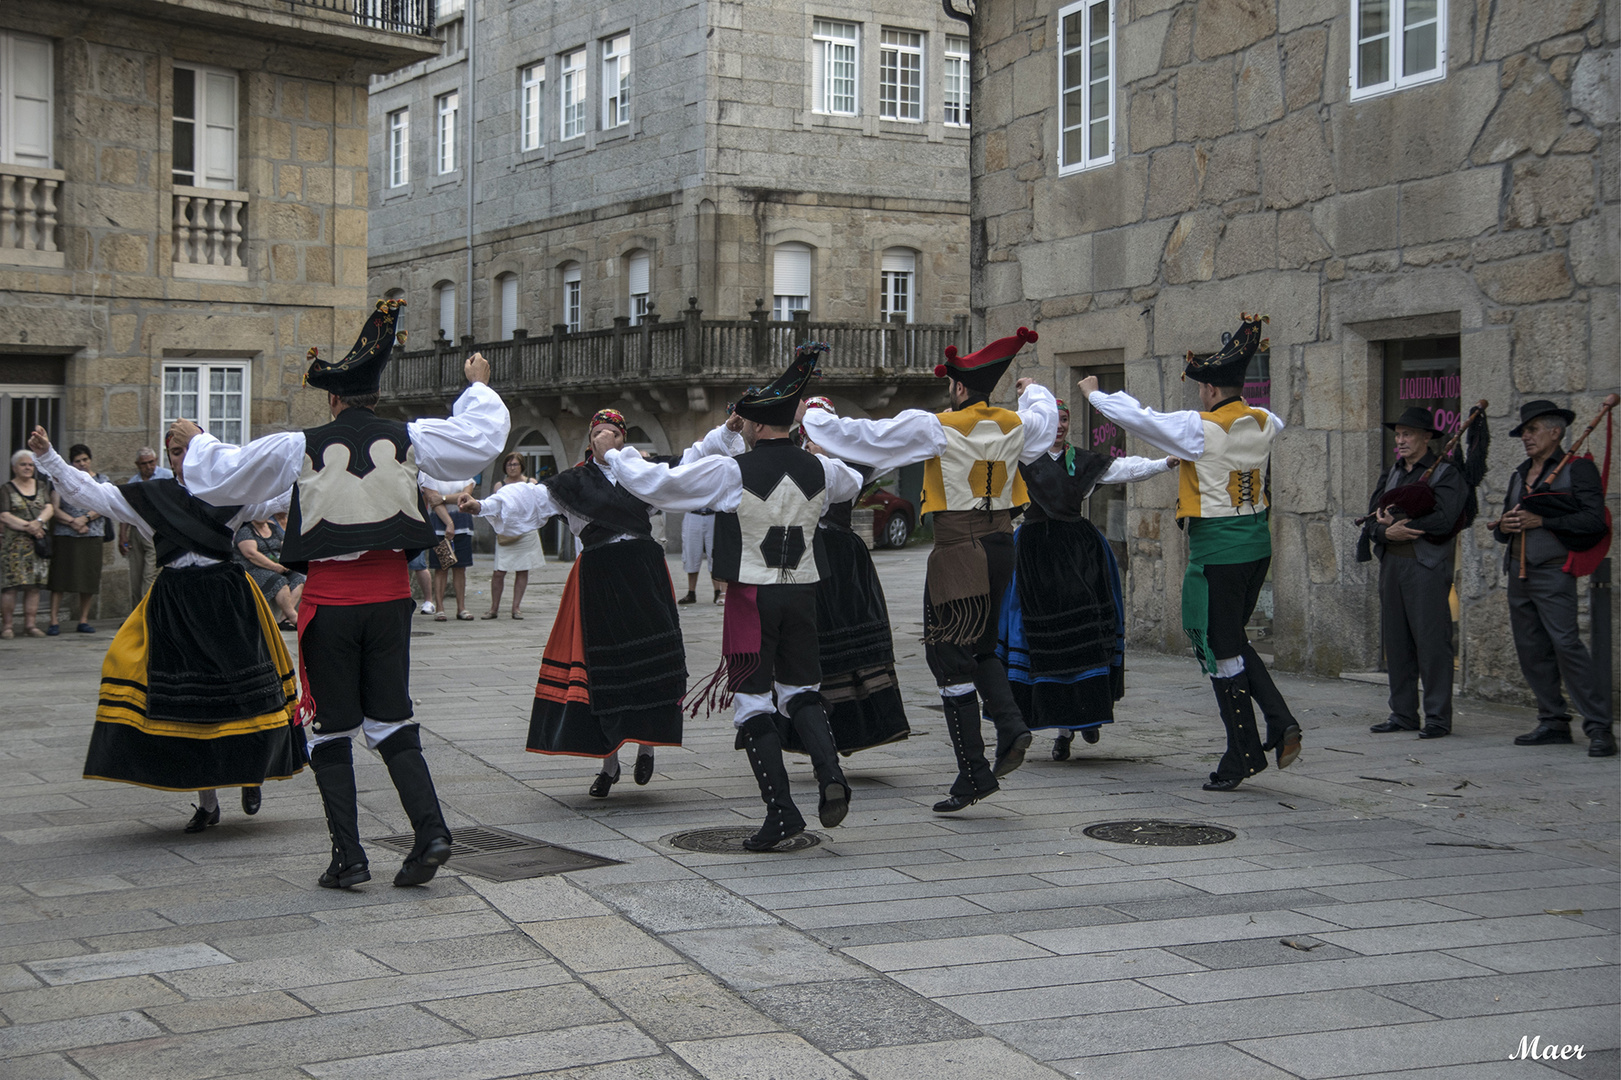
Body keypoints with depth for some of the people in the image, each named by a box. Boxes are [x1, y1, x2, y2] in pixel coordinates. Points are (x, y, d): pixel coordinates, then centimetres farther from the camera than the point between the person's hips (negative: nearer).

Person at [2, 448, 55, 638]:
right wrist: (27, 526, -14)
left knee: (34, 586, 2)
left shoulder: (41, 486, 15)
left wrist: (38, 522, -15)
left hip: (39, 542, 4)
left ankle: (30, 624, 6)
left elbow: (50, 508, 5)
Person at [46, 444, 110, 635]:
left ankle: (84, 620, 11)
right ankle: (54, 621, -4)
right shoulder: (62, 481, 7)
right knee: (60, 578, -5)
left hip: (93, 535, 1)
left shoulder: (101, 480, 11)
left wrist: (85, 518, -15)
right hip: (65, 535, -1)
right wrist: (73, 522, -13)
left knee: (90, 578, 1)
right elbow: (54, 509, 0)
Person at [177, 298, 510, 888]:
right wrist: (478, 387, 30)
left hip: (329, 600, -2)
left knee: (332, 727, 7)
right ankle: (430, 832, -3)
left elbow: (222, 477, 7)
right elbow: (481, 439, 13)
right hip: (390, 596, 2)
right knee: (391, 719, 11)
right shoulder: (409, 438, 1)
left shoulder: (298, 447, -4)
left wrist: (196, 441, 28)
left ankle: (348, 855, 5)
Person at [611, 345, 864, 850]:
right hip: (802, 592, 5)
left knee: (753, 700, 3)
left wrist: (616, 457, 9)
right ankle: (830, 773, -8)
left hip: (751, 595, -4)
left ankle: (781, 810, -1)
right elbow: (852, 484, 28)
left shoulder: (730, 471, -13)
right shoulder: (819, 469, 3)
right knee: (801, 691, 16)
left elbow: (656, 483, -8)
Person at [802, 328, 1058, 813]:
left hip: (957, 550, -6)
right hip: (999, 543, 7)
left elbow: (864, 436, -8)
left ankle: (974, 773, -2)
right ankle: (1010, 725, 1)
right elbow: (1046, 419, 31)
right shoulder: (1015, 425, 6)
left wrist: (809, 418, 7)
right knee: (981, 645, 23)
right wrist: (1034, 390, 53)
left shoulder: (936, 427, -11)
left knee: (949, 655, -1)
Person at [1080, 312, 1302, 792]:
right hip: (1257, 541, 7)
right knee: (1233, 640, 21)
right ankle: (1281, 722, 7)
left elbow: (1137, 417, -9)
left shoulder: (1199, 428, -15)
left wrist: (1095, 394, 9)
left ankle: (1243, 755, 8)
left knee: (1221, 650, 2)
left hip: (1218, 548, -7)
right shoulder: (1263, 423, 5)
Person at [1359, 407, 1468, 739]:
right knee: (1395, 641, 8)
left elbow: (1443, 520, -16)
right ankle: (1403, 713, 17)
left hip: (1427, 567, -7)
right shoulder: (1391, 475, 18)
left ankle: (1437, 717, -1)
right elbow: (1372, 520, 10)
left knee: (1431, 641, -6)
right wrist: (1387, 531, -12)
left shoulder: (1446, 474, -1)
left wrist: (1397, 520, -8)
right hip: (1391, 565, 7)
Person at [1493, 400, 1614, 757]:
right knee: (1531, 649, 6)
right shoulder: (1520, 475, 21)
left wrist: (1542, 522, -17)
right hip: (1518, 572, 8)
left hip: (1552, 570, -8)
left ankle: (1599, 727, -14)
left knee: (1565, 643, -16)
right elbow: (1505, 527, 25)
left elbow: (1593, 520, -12)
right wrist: (1504, 526, 1)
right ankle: (1553, 722, 14)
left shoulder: (1578, 469, -1)